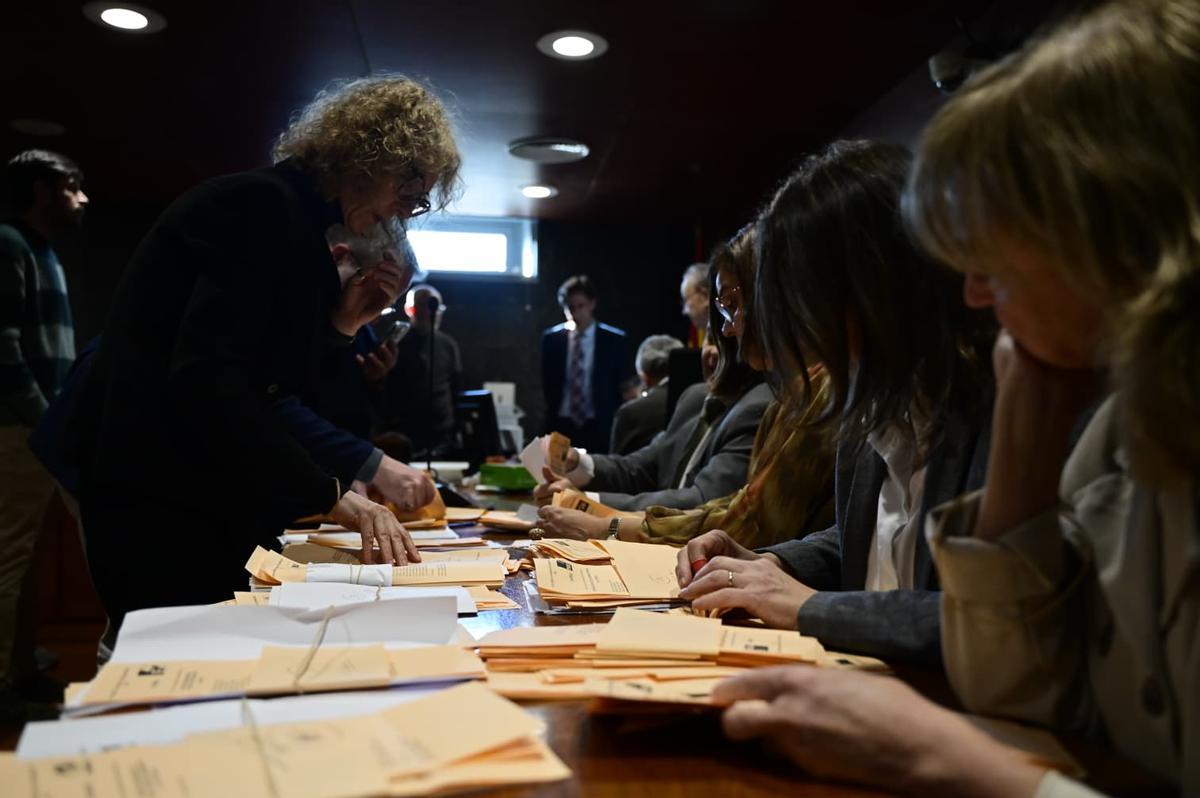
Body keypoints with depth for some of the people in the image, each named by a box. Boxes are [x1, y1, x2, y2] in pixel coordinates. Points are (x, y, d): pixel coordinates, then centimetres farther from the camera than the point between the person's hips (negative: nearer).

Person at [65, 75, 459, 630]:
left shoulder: (301, 223, 14)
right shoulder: (265, 207, -14)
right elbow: (204, 380, -26)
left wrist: (343, 323, -1)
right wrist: (331, 496, -26)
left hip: (211, 495, 9)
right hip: (157, 499, -9)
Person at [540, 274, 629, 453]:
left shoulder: (614, 340, 1)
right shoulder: (551, 338, 6)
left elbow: (623, 388, 4)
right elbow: (548, 384, 13)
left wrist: (617, 426, -2)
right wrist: (551, 421, 7)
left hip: (599, 429, -1)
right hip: (562, 426, 2)